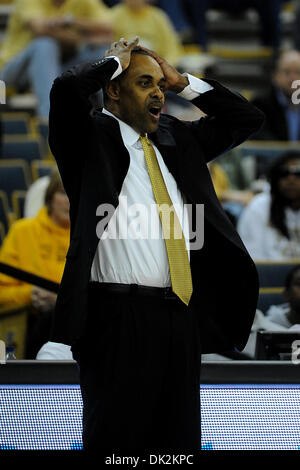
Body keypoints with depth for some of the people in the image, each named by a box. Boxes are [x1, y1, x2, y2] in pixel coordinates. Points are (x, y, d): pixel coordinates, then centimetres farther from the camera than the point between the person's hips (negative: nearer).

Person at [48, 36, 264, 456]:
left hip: (181, 315, 6)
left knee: (180, 438, 7)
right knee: (117, 438, -3)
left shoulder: (178, 138, 19)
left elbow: (247, 118, 24)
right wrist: (116, 61, -1)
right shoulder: (91, 137, 1)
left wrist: (184, 83, 15)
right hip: (119, 314, -6)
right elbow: (66, 88, -19)